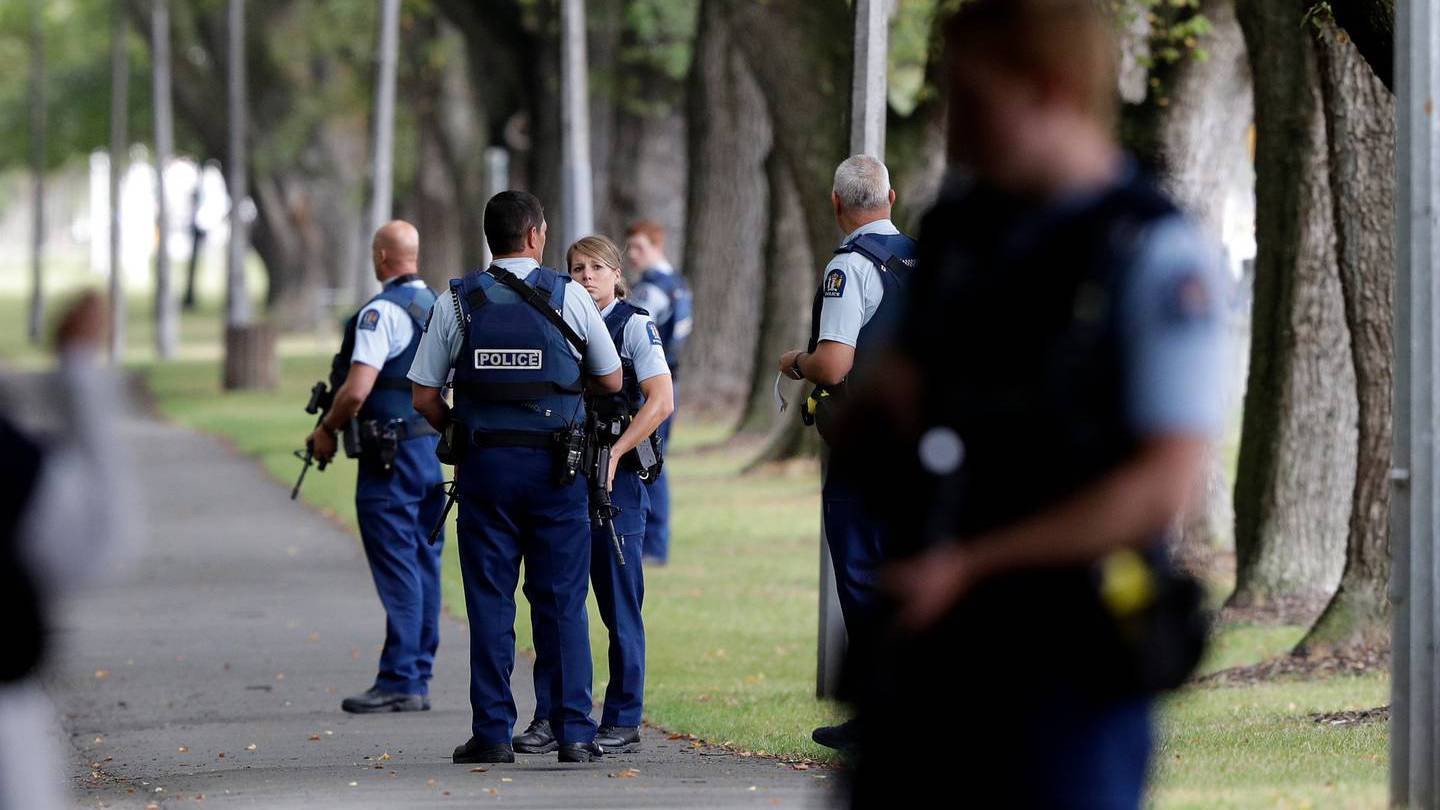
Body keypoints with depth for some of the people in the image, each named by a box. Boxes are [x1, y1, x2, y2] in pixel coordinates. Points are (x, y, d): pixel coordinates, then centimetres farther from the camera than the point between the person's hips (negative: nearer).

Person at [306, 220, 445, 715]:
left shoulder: (382, 311, -14)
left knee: (396, 567, -7)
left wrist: (327, 429, -5)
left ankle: (398, 683, -8)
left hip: (392, 452, -8)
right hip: (436, 447, 8)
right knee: (424, 565, 11)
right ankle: (419, 679, 14)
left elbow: (356, 390, -20)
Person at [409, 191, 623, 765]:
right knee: (562, 602, 4)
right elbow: (611, 382, 8)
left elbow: (423, 397, 1)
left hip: (485, 465, 1)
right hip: (555, 466, -1)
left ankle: (492, 734, 2)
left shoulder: (457, 302, 2)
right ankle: (573, 733, 1)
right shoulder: (567, 297, -1)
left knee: (489, 603, 4)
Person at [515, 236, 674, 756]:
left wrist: (614, 454, -17)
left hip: (616, 479, -5)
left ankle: (623, 722, 4)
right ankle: (550, 718, 6)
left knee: (620, 606, -2)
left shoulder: (635, 325, -1)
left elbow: (660, 401, -9)